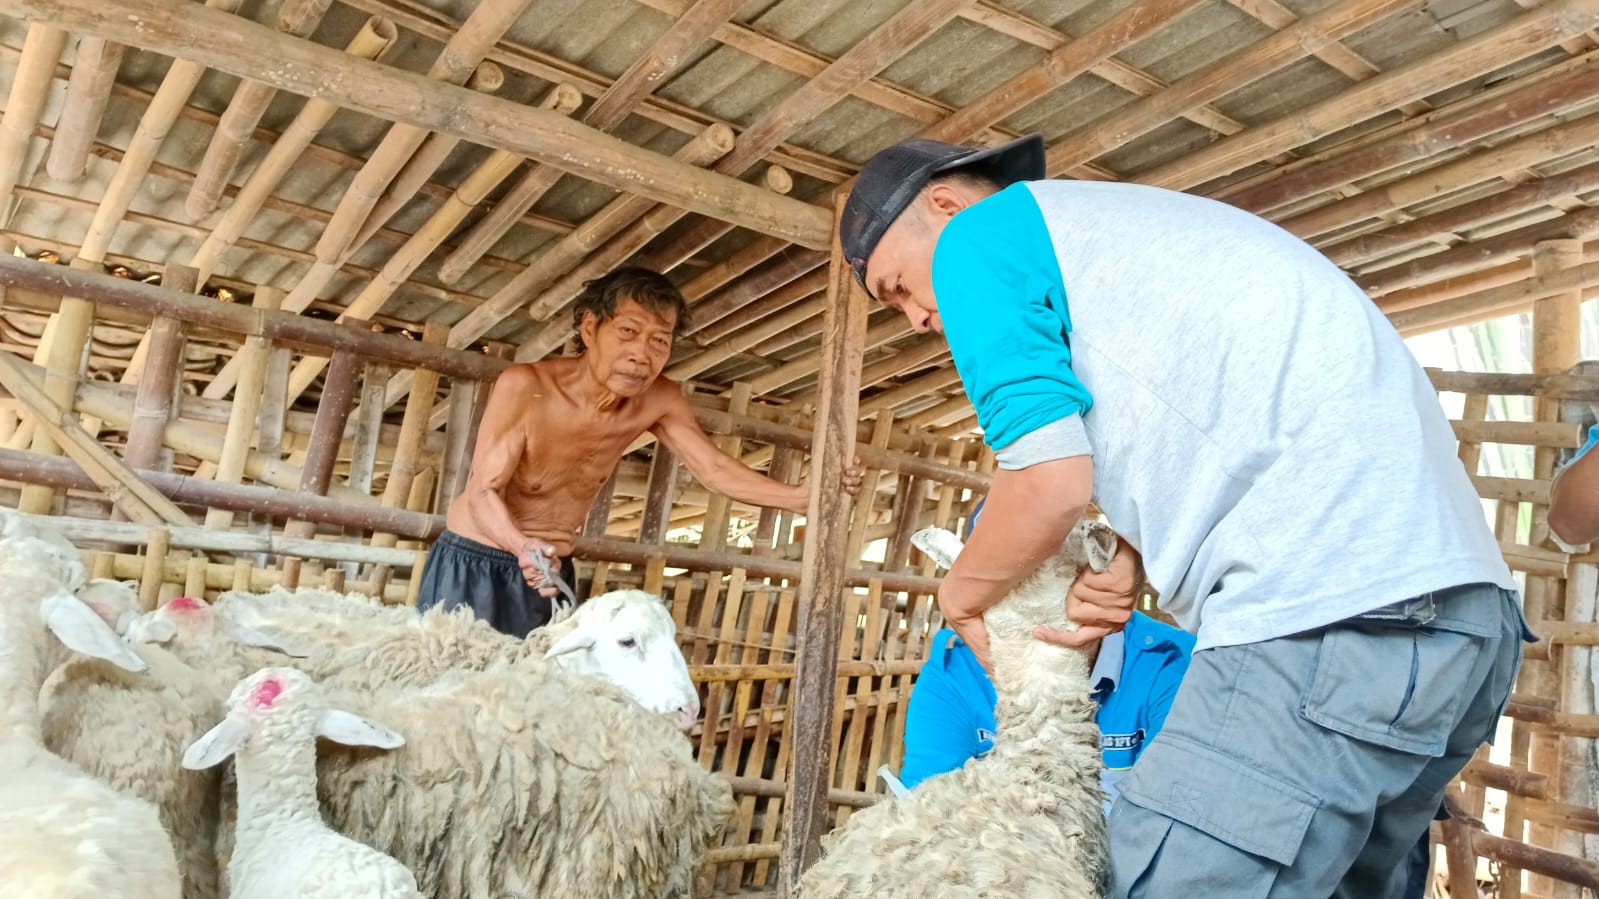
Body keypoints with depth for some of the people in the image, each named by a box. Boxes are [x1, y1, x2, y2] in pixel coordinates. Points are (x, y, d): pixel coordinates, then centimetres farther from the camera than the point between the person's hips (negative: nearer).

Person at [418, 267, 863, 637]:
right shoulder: (524, 387, -24)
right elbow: (483, 491, -22)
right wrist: (523, 548, -42)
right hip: (471, 563, -4)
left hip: (548, 573, 4)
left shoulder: (659, 401, -11)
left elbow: (715, 469, -9)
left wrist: (801, 496, -22)